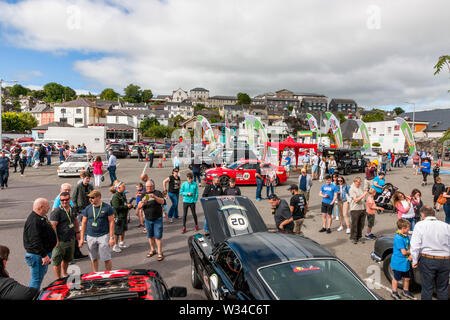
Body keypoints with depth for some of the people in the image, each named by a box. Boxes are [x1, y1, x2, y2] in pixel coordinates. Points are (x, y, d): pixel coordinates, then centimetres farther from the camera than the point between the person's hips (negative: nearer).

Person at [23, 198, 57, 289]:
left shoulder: (41, 218, 12)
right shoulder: (33, 221, -22)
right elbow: (35, 241, -28)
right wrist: (44, 255, -28)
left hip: (44, 253, 11)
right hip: (37, 256, -11)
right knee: (36, 280, -4)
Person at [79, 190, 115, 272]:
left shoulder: (107, 208, -6)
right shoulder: (87, 209, 4)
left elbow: (111, 222, -4)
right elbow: (84, 223, 9)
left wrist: (111, 237, -8)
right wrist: (81, 238, 7)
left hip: (103, 236, -3)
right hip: (90, 237, 3)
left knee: (106, 258, -3)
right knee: (93, 258, 12)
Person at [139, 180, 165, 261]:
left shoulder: (157, 193, -2)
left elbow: (162, 201, -16)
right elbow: (139, 206, 3)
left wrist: (154, 196, -31)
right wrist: (143, 202, -19)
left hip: (157, 219, -4)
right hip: (148, 219, 4)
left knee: (158, 236, -4)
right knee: (150, 236, 14)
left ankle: (160, 253, 3)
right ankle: (152, 250, 32)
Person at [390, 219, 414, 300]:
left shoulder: (406, 236, 1)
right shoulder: (398, 238, -27)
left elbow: (409, 247, 7)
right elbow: (403, 252, -26)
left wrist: (410, 255, -10)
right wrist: (409, 252, -6)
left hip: (406, 262, 8)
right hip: (398, 263, -8)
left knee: (407, 278, 20)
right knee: (396, 278, 11)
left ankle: (406, 292, 40)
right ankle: (394, 293, 28)